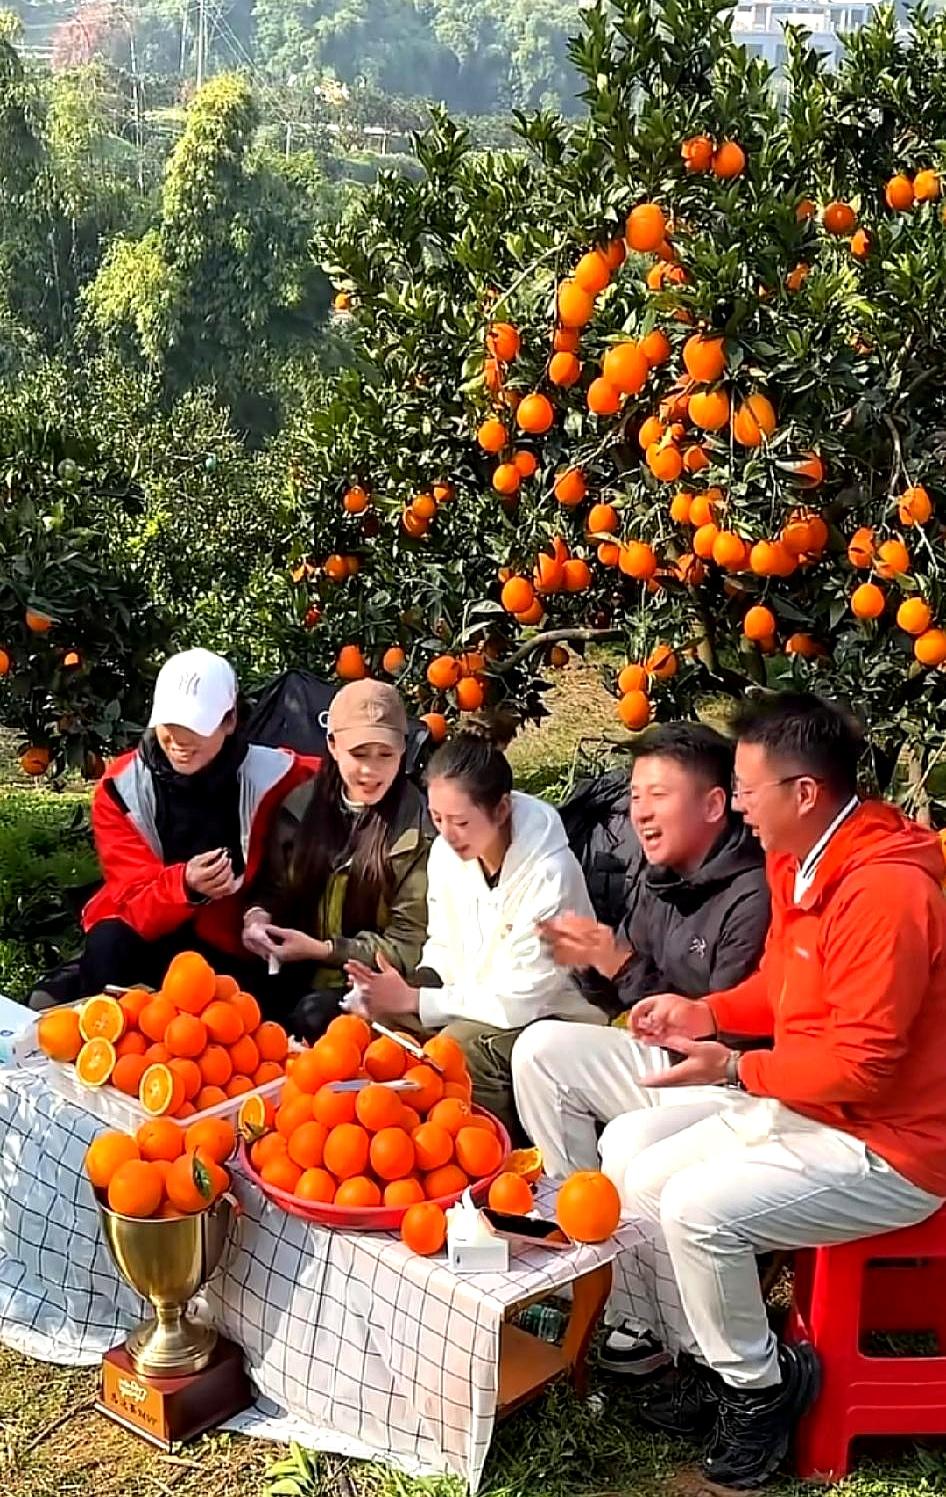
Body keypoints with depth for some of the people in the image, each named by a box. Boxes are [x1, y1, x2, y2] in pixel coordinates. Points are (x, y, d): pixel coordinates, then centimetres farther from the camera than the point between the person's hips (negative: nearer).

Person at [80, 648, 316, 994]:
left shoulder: (269, 778, -14)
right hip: (147, 936, 1)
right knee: (108, 947, -29)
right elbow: (138, 904, -15)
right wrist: (186, 887, -39)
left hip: (231, 947, -1)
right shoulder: (120, 788, -13)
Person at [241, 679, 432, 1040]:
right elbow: (273, 888, 15)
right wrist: (257, 915, -8)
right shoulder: (302, 804, 3)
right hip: (295, 977, 3)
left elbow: (407, 948, -8)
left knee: (314, 1016, -32)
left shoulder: (417, 829, -10)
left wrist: (320, 950, -16)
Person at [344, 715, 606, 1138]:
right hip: (476, 1009, 7)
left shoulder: (549, 871, -26)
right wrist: (414, 988, -14)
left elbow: (520, 1001, -24)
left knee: (459, 1045, -32)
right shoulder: (446, 851, -6)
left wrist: (415, 1000, -22)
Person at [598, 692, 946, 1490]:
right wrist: (709, 1012, 2)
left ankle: (760, 1385, 2)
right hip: (803, 1105, 10)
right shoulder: (801, 861, 2)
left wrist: (736, 1069, -24)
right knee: (628, 1148, 6)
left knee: (699, 1209, -26)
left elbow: (860, 1066, -28)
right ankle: (710, 1357, 15)